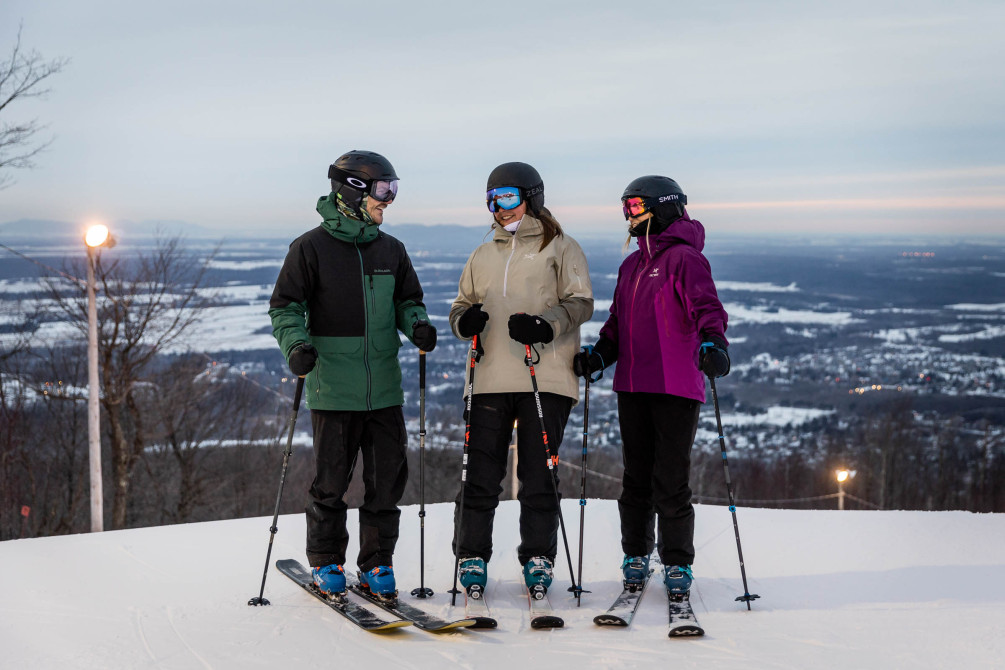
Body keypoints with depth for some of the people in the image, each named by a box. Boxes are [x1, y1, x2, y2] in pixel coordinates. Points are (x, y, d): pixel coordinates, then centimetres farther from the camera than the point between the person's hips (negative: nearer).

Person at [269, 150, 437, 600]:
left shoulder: (390, 250, 11)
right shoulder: (312, 247, -3)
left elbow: (407, 302, 19)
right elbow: (285, 306, -1)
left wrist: (418, 325, -3)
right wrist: (296, 344, -20)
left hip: (384, 389, 4)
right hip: (333, 389, -4)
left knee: (387, 478, 4)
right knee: (331, 479, 2)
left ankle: (376, 563, 17)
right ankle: (325, 563, 19)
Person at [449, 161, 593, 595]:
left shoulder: (560, 248, 8)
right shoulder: (483, 255, 22)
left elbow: (580, 303, -1)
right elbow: (461, 305, 23)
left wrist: (543, 325, -19)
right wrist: (466, 320, -3)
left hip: (545, 377, -3)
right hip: (490, 378, 3)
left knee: (539, 474, 0)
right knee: (480, 473, -1)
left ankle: (538, 557, 11)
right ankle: (471, 555, 7)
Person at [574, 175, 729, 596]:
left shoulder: (684, 258, -5)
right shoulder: (631, 265, 19)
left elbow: (705, 305, -19)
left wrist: (713, 341, -37)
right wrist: (599, 354, 7)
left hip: (676, 388, -7)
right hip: (632, 387, 7)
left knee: (671, 481, -3)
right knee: (636, 478, 12)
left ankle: (677, 564, 7)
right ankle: (636, 555, 23)